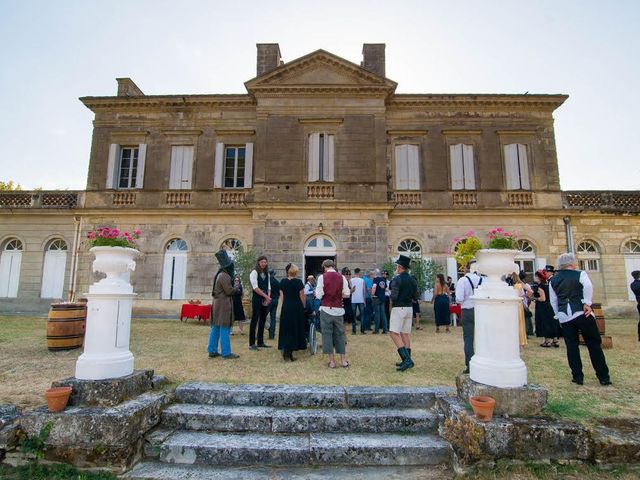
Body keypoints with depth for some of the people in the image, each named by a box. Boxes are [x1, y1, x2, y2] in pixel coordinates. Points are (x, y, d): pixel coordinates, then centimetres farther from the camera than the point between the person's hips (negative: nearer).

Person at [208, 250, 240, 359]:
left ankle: (212, 351, 18)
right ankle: (226, 353, 1)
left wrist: (233, 289, 15)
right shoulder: (225, 276, -17)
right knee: (224, 329, -4)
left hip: (217, 304, 10)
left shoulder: (219, 275, 13)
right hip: (224, 305, -10)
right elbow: (229, 291, -16)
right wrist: (237, 287, 1)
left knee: (215, 328, 12)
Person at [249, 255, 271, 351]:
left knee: (262, 321, 10)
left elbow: (268, 287, 13)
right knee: (254, 320, -4)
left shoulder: (267, 274, 13)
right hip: (257, 299, -6)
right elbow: (255, 287, -13)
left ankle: (260, 342, 18)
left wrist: (267, 298, -3)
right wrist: (266, 296, -14)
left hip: (265, 300, 6)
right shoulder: (254, 273, -6)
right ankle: (251, 343, 2)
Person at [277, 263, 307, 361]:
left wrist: (283, 306, 16)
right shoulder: (298, 282, -10)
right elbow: (302, 297, -5)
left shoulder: (282, 282, 1)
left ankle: (284, 349, 8)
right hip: (297, 307, -3)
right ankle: (289, 352, 4)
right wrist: (303, 306, 10)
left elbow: (281, 296, 6)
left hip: (285, 307, 3)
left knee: (285, 329, 13)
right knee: (294, 329, 5)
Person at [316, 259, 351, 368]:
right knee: (340, 334, 13)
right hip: (338, 309, 3)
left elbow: (319, 295, -9)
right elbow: (347, 294, 2)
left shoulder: (322, 277, -6)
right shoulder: (341, 277, 1)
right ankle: (343, 360, 18)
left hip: (326, 309, -2)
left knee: (327, 334, 7)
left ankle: (332, 361, 10)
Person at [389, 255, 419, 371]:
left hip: (398, 308, -8)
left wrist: (392, 303, 0)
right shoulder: (413, 280, 8)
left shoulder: (397, 279, -14)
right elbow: (415, 297, 12)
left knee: (394, 333, -7)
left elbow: (394, 297, -20)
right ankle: (408, 361, 18)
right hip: (409, 308, 8)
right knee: (405, 334, 14)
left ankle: (407, 359, -15)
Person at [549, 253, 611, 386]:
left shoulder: (553, 280, 10)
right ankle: (604, 377, 13)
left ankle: (577, 377, 11)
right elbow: (588, 286, -21)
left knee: (571, 346, 9)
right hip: (582, 314, -2)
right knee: (594, 344, 8)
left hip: (564, 317, 3)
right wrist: (587, 303, -13)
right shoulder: (580, 274, 0)